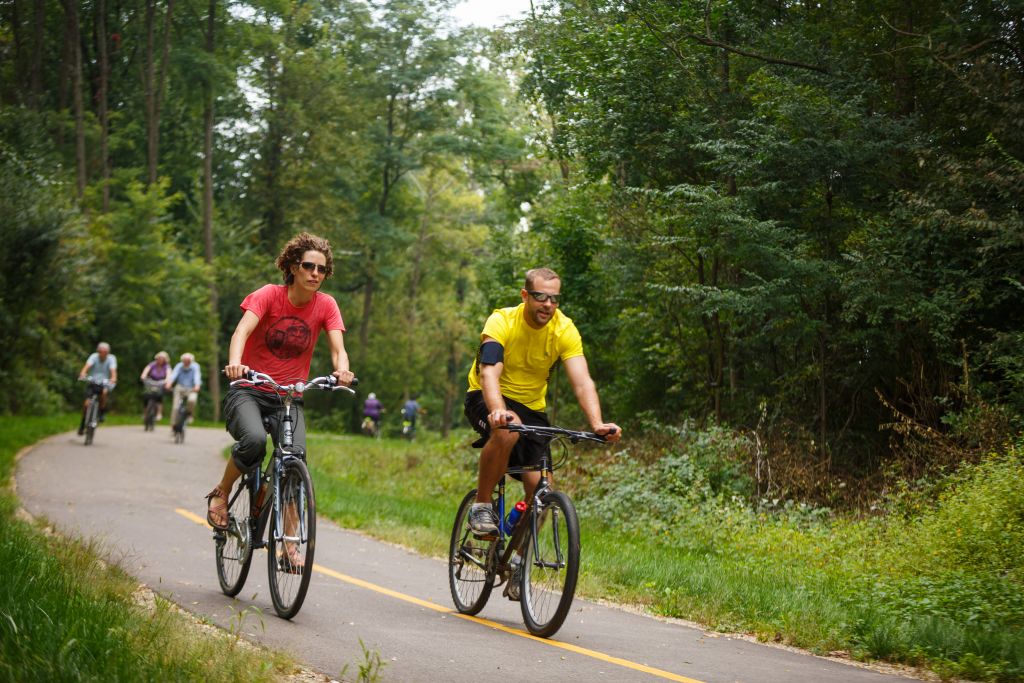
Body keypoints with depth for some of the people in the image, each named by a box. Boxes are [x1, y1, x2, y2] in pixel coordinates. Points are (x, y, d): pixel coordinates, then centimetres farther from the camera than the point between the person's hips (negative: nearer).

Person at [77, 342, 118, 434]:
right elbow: (87, 366, -26)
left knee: (104, 392, -36)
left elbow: (113, 370, -23)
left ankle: (102, 412, -12)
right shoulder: (94, 356, -10)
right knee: (86, 404, -14)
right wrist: (82, 374, -47)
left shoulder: (111, 358, -8)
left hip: (104, 384, 0)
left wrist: (113, 379, -45)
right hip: (92, 382, 0)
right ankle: (82, 425, 7)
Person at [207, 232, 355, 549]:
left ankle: (289, 544, -9)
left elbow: (338, 347, -14)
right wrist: (235, 362, -46)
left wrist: (342, 369, -38)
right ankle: (221, 493, -4)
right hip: (248, 391, -3)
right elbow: (243, 330, -25)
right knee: (254, 440, -33)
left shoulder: (326, 305, -2)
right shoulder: (269, 295, -10)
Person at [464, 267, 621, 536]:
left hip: (531, 407, 4)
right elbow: (489, 373, -35)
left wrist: (597, 423, -40)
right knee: (507, 431, -38)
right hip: (486, 400, -4)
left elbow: (582, 381, -23)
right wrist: (498, 411, -55)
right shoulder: (502, 321, -21)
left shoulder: (565, 330, -14)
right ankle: (481, 505, -19)